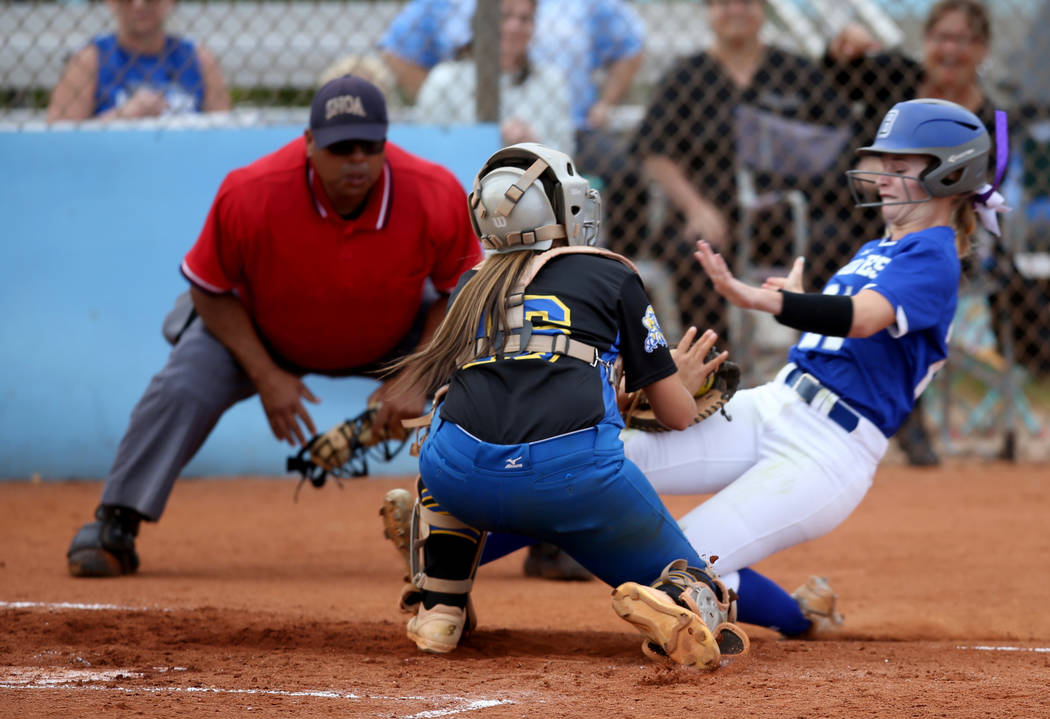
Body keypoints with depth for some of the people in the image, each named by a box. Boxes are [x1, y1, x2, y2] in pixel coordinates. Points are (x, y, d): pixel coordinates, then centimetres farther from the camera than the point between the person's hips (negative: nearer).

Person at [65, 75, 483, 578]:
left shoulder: (436, 196, -32)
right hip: (262, 333, -1)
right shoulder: (250, 195, -35)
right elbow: (210, 290, -18)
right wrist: (265, 376, -24)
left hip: (398, 333, 1)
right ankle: (113, 529, -8)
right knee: (182, 387, -23)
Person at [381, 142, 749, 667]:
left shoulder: (471, 288, 27)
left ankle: (439, 605, 26)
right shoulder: (612, 277, 19)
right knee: (700, 602, 14)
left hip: (461, 479, 3)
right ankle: (676, 602, -24)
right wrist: (683, 382, 47)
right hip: (577, 477, -3)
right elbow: (677, 414, 22)